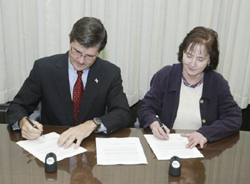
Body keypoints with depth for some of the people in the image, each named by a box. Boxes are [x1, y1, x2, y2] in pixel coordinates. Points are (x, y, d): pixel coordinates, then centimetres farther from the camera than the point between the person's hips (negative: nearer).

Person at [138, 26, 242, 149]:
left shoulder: (218, 83, 1)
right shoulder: (165, 75, -1)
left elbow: (234, 118, -2)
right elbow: (145, 109, 2)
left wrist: (206, 133, -19)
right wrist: (153, 123, -21)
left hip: (200, 150, 3)